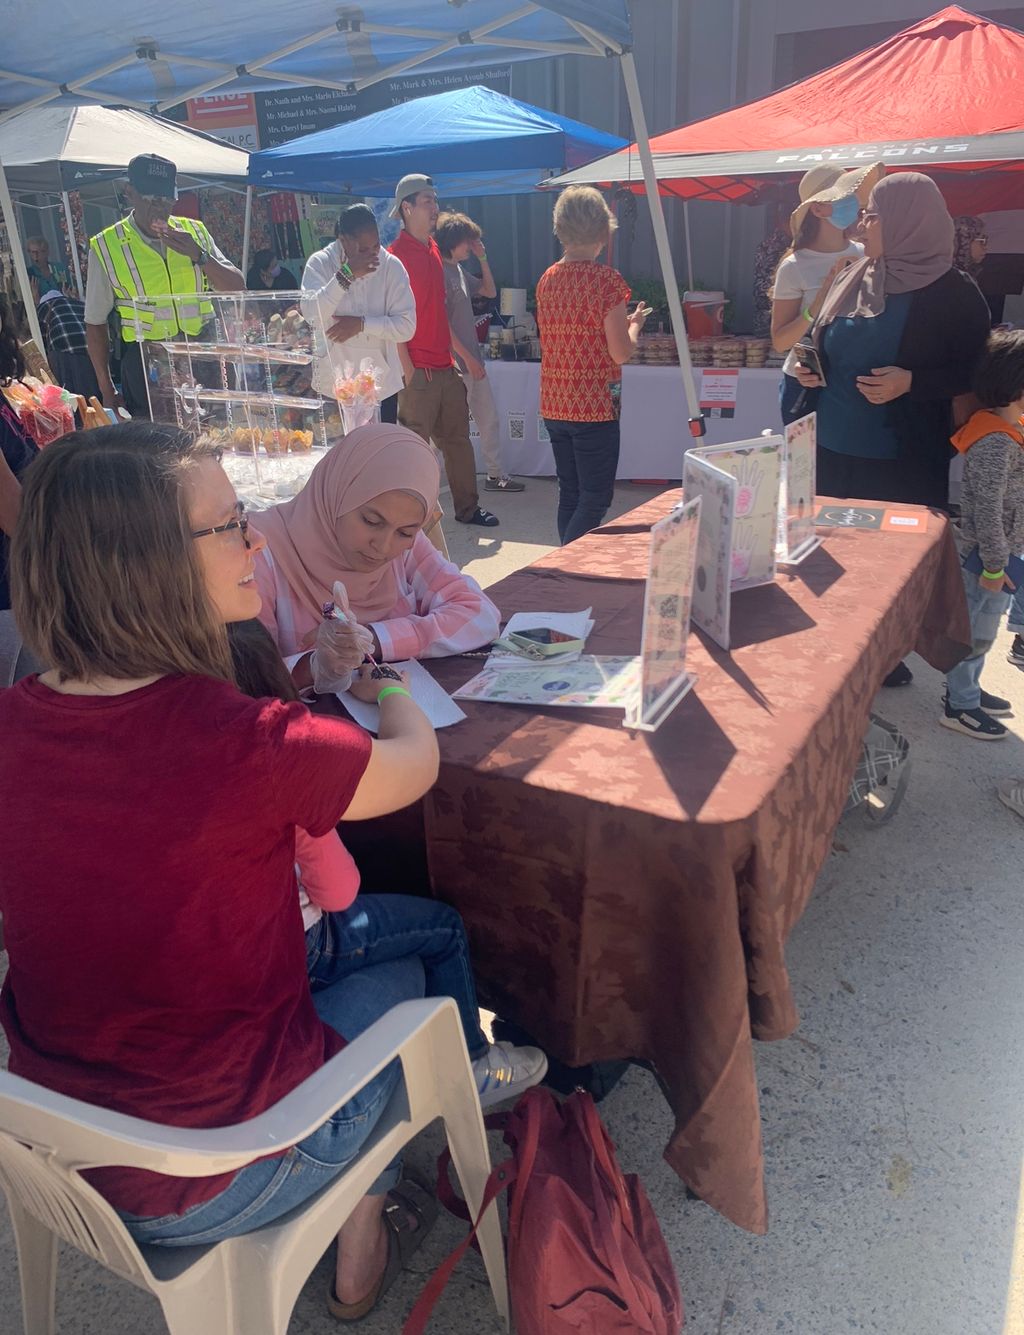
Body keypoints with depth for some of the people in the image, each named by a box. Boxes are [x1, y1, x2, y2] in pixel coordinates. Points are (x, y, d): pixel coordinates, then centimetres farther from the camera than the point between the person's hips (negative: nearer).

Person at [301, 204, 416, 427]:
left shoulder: (392, 266, -2)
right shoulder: (320, 263, -4)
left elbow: (407, 326, -7)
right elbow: (312, 315, -19)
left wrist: (361, 324, -17)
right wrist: (347, 275, -24)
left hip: (382, 384, 1)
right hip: (334, 383, -1)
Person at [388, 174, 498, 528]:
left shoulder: (433, 248, 15)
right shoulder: (398, 254, -11)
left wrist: (452, 356, 16)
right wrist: (408, 368, -18)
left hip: (445, 366, 8)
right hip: (418, 371, -8)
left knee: (458, 439, 13)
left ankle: (467, 507, 23)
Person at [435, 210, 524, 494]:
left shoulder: (459, 270, 14)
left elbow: (490, 291, 24)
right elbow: (441, 323, -20)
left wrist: (482, 258, 11)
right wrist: (467, 358, -19)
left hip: (473, 358, 10)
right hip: (457, 363, -10)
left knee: (489, 417, 14)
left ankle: (495, 474, 23)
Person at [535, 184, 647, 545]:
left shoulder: (548, 279, 8)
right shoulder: (606, 279, -12)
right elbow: (621, 353, -13)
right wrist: (635, 323, 8)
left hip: (554, 406, 7)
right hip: (595, 406, -7)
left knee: (569, 495, 15)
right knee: (595, 499, 0)